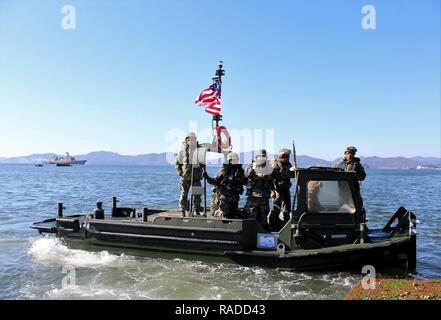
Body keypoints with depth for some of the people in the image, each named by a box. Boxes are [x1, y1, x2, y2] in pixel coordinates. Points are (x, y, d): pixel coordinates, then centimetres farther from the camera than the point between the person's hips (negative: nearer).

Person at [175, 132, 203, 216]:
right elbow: (178, 161, 4)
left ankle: (197, 210, 13)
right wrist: (179, 170, -6)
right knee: (184, 193, 1)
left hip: (196, 174, 3)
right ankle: (182, 210, 8)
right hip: (185, 174, -3)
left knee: (197, 193, 4)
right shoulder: (182, 149, 1)